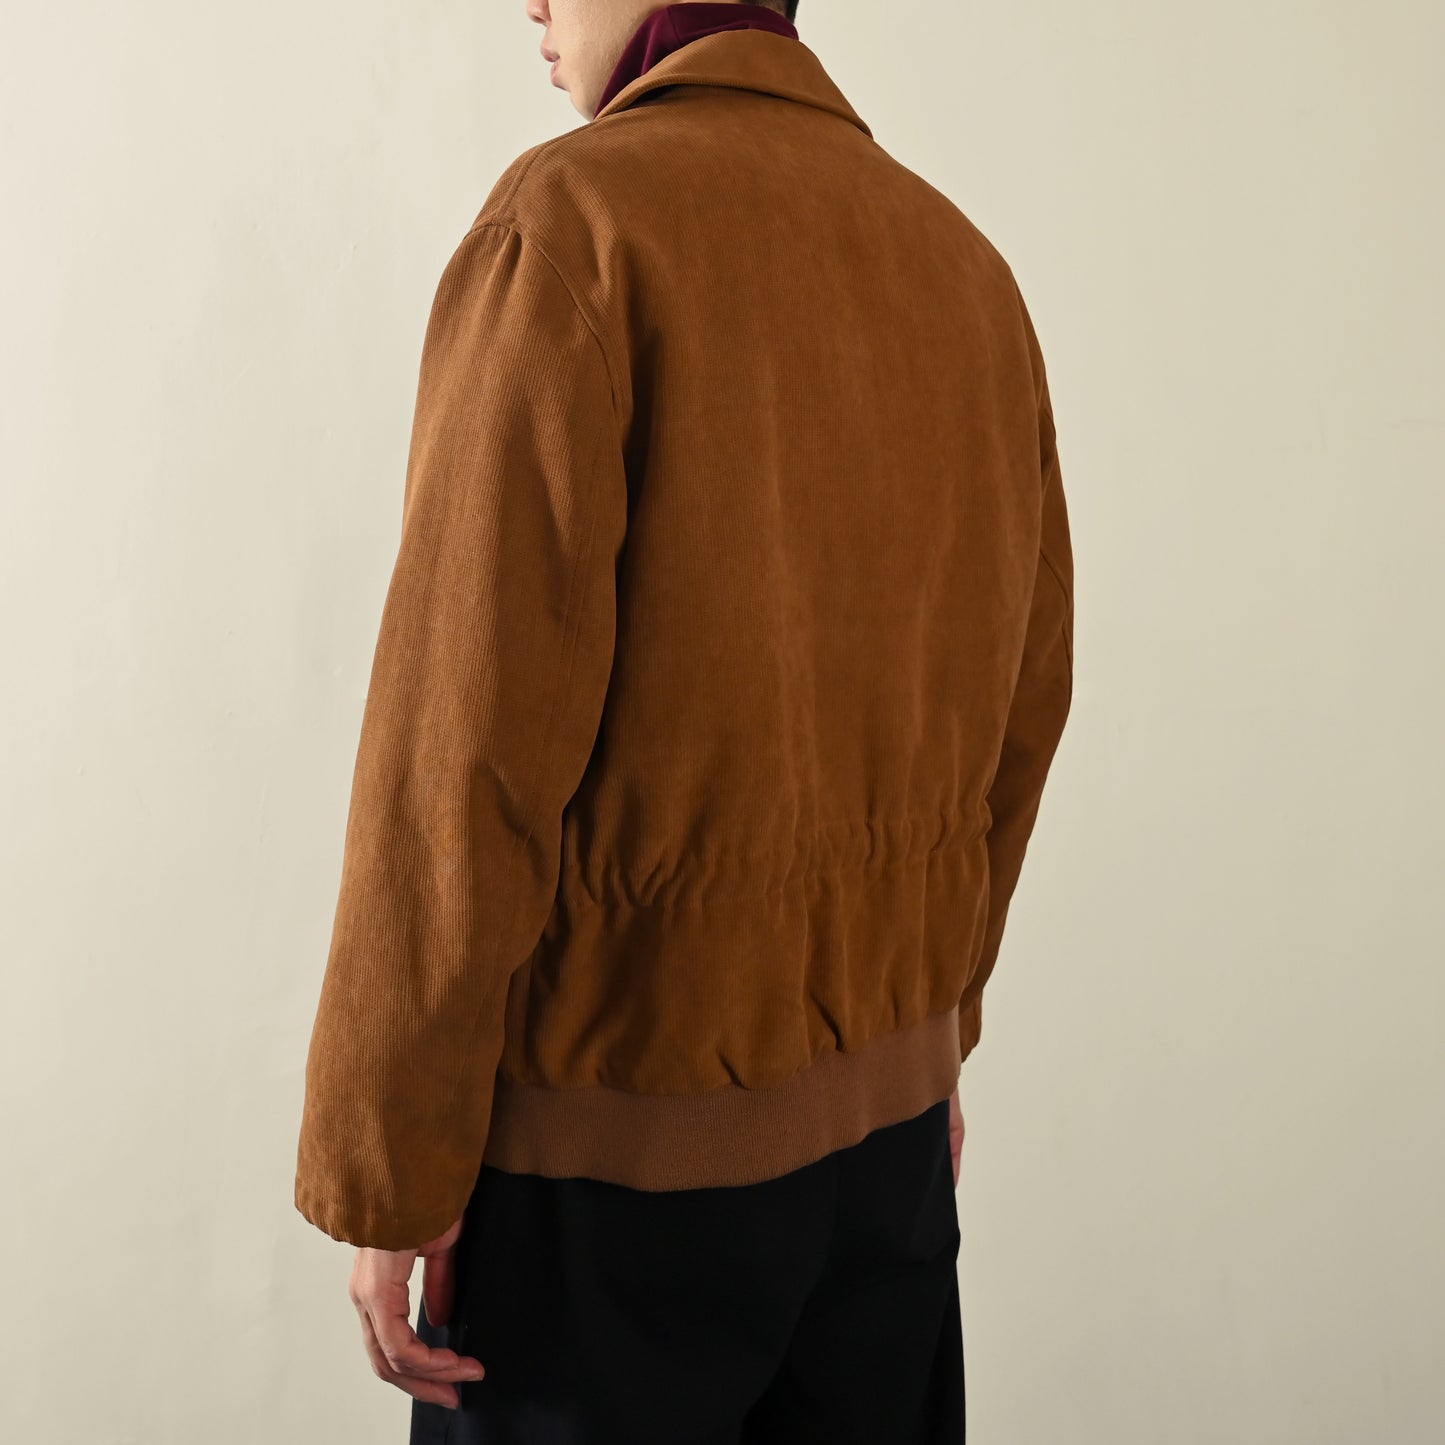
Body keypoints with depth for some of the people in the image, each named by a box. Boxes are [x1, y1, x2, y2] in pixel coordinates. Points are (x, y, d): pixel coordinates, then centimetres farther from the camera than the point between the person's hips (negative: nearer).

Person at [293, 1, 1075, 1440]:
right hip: (887, 1110, 6)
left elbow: (468, 747, -19)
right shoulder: (965, 265, 6)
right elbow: (1017, 704, 11)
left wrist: (382, 1173, -11)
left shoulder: (571, 218, -14)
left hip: (613, 1132, -6)